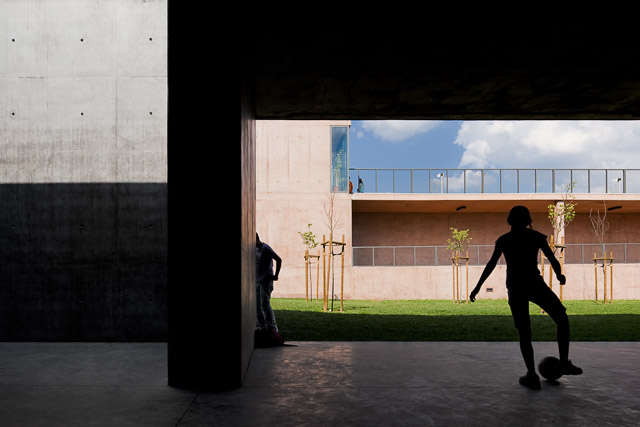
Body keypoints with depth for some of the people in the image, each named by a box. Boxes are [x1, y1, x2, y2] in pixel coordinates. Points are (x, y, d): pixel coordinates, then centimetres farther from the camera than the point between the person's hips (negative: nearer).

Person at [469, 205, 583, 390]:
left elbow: (491, 264, 2)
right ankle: (564, 363, 10)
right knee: (562, 319, 17)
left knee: (524, 333, 8)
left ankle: (532, 374, -4)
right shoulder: (536, 236, 5)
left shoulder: (503, 240, 8)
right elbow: (553, 260, 1)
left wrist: (478, 287, 3)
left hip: (515, 289, 2)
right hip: (535, 284, -1)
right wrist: (559, 275, 21)